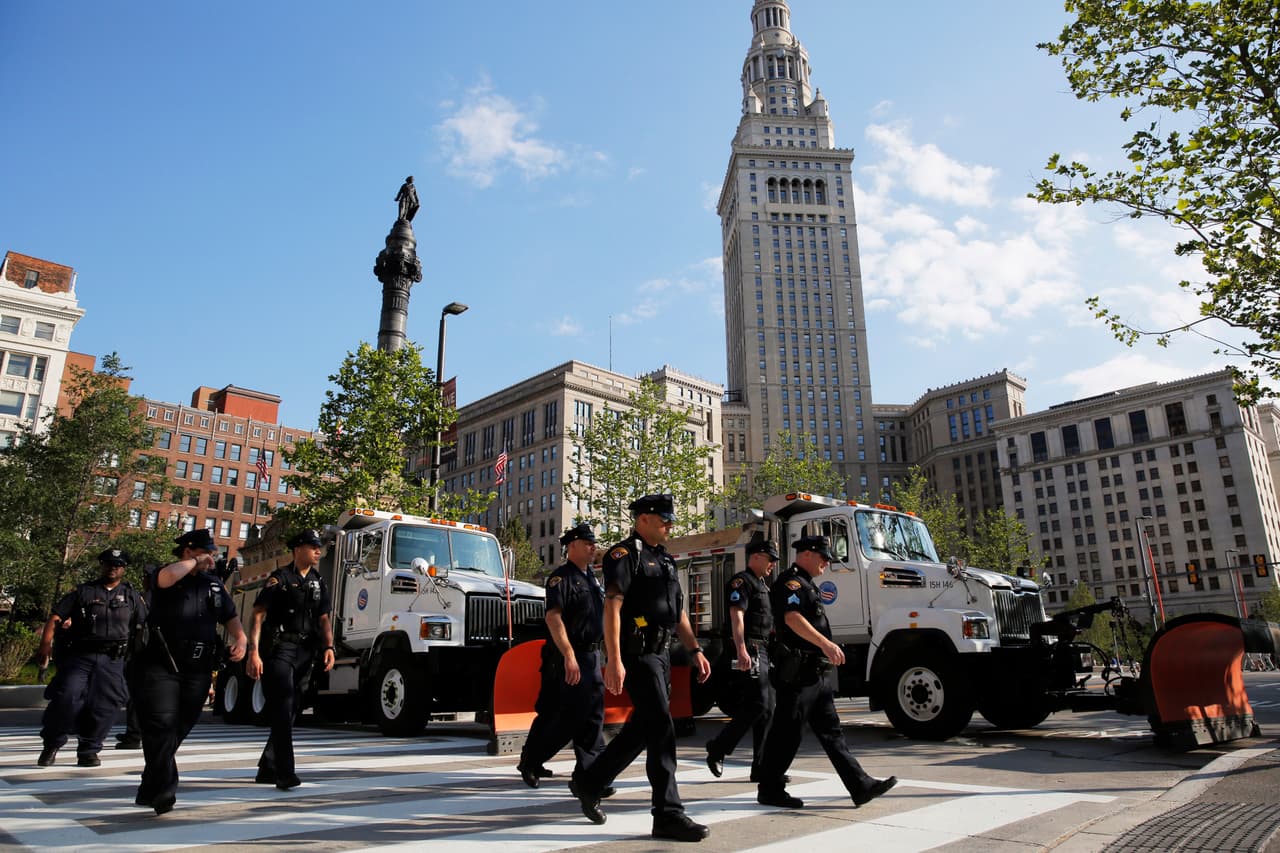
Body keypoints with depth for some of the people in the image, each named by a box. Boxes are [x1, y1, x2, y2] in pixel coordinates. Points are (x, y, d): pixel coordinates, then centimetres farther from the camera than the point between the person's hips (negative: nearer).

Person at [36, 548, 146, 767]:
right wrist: (46, 643, -10)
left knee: (103, 706, -2)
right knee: (65, 698, -14)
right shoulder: (82, 592, 9)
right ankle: (51, 744, 9)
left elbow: (145, 625, 13)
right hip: (79, 656, -1)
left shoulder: (131, 596, 13)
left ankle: (89, 750, 14)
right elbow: (55, 617, 4)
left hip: (112, 661, 1)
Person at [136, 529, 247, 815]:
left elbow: (230, 616, 18)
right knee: (161, 724, -14)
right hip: (163, 666, -5)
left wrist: (240, 639, 1)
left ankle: (151, 788, 29)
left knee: (179, 729, 11)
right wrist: (195, 562, -14)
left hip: (198, 670, 5)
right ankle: (163, 792, -16)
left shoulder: (214, 583, 14)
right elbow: (167, 577, -29)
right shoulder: (170, 574, -3)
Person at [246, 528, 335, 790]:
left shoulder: (319, 583, 15)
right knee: (282, 708, -13)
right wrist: (253, 652, -18)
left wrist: (328, 646, -2)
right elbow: (258, 615, -8)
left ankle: (268, 769, 22)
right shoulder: (280, 578, -3)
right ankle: (285, 773, -15)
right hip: (279, 648, -6)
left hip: (306, 651, 6)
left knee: (291, 710, 10)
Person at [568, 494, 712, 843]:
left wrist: (695, 650, 15)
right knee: (661, 729, -10)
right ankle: (668, 814, -2)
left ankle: (589, 782, 30)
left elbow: (678, 611, 22)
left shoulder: (665, 559, 18)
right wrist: (614, 660, -25)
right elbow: (612, 607, -18)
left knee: (642, 728, 15)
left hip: (660, 655, 9)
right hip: (637, 654, -9)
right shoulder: (625, 554, -9)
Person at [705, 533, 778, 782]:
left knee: (767, 709, 7)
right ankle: (717, 748, 1)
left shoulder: (762, 584, 23)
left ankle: (762, 768, 10)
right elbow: (736, 616, -20)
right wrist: (741, 650, -31)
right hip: (749, 652, -10)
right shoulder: (741, 581, -8)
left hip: (764, 652, 10)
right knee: (757, 705, -13)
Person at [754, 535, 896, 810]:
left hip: (815, 672, 10)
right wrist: (825, 643, -36)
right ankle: (769, 790, 8)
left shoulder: (806, 584, 22)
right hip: (797, 671, -10)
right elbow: (792, 618, -28)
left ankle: (861, 786, 11)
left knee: (830, 730, 9)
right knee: (787, 732, -2)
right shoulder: (790, 581, -12)